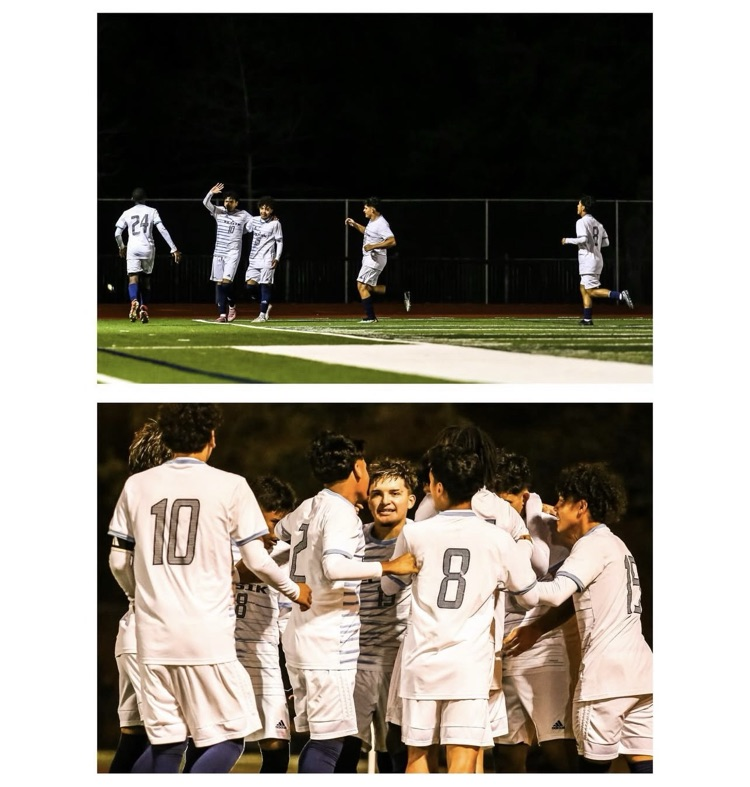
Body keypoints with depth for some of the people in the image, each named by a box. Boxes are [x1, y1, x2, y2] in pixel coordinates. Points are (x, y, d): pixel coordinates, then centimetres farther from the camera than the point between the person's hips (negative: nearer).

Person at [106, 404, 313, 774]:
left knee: (166, 744, 13)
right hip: (207, 633, -4)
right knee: (227, 739, 4)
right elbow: (257, 560, 1)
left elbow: (119, 561, 11)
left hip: (154, 634, 4)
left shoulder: (137, 486, 6)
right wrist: (295, 590, 20)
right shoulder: (230, 486, -3)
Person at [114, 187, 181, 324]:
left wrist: (121, 247, 28)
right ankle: (144, 308, 10)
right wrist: (173, 249, -3)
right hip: (148, 248, 1)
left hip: (133, 248, -1)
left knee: (133, 278, -11)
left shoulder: (127, 213, 9)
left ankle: (134, 301, -39)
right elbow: (162, 230, -3)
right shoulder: (152, 211, 7)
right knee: (145, 280, 15)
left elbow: (117, 234, 8)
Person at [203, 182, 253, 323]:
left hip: (233, 253, -3)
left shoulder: (243, 215, 1)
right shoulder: (218, 211, 5)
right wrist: (211, 193, -22)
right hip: (218, 252, 3)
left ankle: (232, 306, 8)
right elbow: (206, 203, -9)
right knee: (219, 284, 2)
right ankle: (222, 314, 5)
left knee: (226, 282, -17)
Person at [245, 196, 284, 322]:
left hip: (267, 260, -5)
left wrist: (277, 258, -11)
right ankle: (266, 305, 15)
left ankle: (262, 314, -4)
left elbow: (279, 241, -3)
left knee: (265, 285, -7)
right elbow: (245, 230, 28)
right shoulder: (254, 220, 9)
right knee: (250, 284, -6)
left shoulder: (275, 223, -2)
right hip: (254, 259, 5)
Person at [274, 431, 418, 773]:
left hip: (300, 639, 9)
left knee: (318, 738, 12)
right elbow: (334, 566, -28)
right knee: (328, 741, -7)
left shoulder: (308, 507, 13)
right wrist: (389, 566, -20)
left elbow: (280, 531, 36)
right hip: (328, 644, -9)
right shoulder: (341, 511, -11)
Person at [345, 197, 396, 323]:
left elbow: (392, 241, -28)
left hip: (375, 259, -10)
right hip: (369, 258, 10)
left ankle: (370, 316, -9)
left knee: (362, 286, -11)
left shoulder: (381, 224, -20)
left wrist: (373, 246, -30)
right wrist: (355, 225, 22)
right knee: (369, 288, 15)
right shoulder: (372, 221, 11)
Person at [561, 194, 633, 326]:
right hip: (597, 259, 9)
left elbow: (583, 239, -22)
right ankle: (587, 319, 12)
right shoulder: (597, 223, 15)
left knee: (592, 291, -10)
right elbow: (606, 242, 13)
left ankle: (620, 295, -25)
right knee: (584, 289, 14)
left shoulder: (581, 222, -10)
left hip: (588, 259, -9)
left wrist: (568, 240, -8)